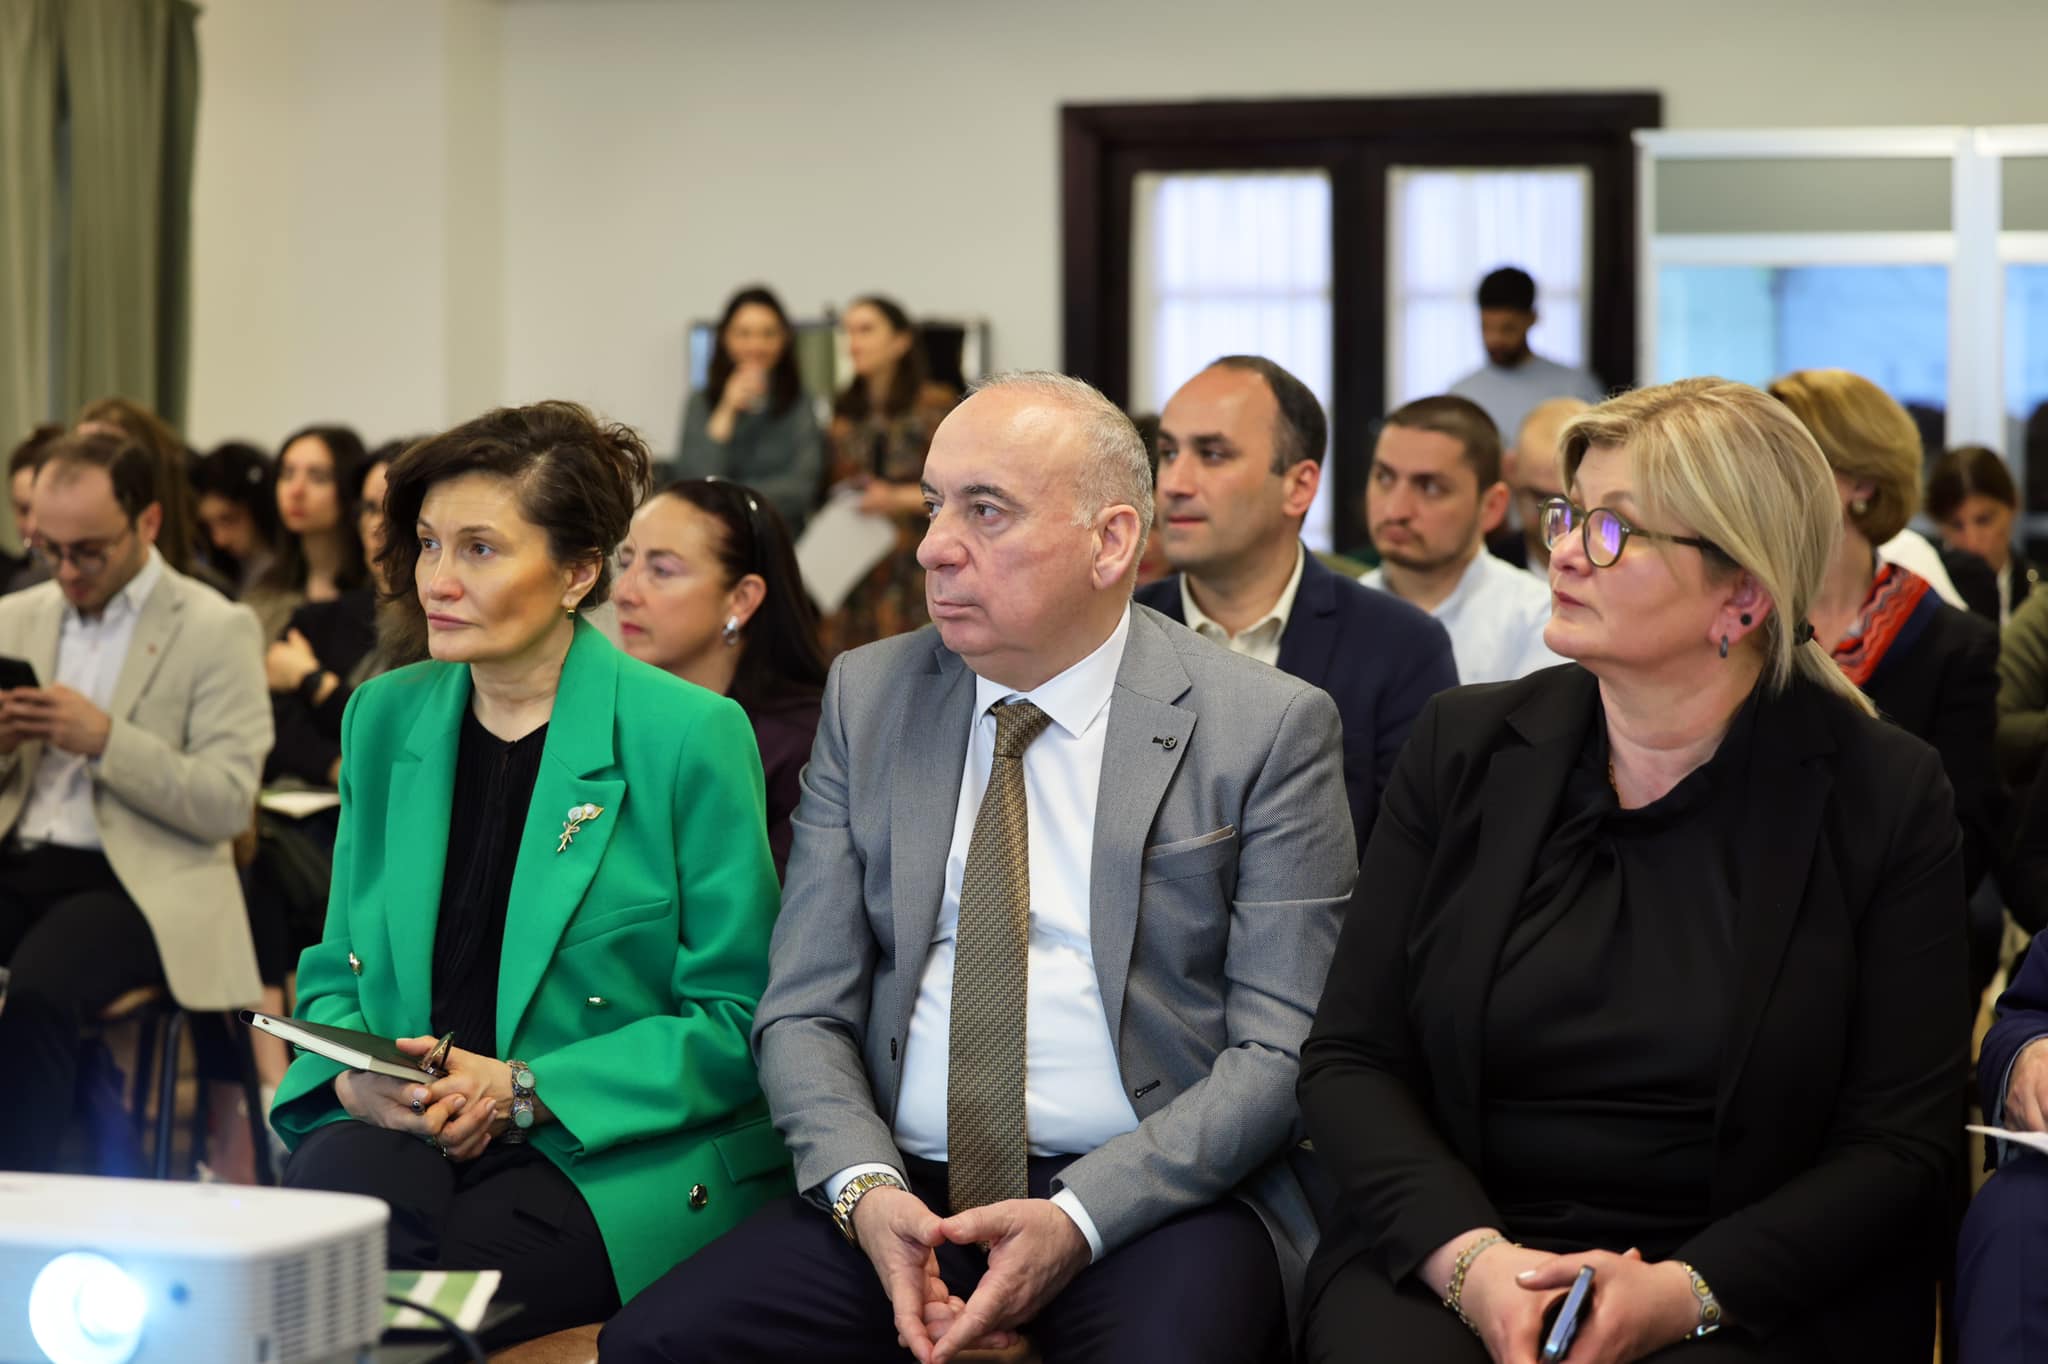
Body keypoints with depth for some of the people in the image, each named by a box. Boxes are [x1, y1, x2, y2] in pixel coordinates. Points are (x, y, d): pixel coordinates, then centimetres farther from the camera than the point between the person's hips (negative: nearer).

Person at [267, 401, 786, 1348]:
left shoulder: (690, 736, -5)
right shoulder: (384, 719, 12)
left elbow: (738, 1017, -4)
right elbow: (335, 972, 18)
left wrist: (526, 1090, -14)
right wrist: (354, 1075, -6)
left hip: (621, 1159, -4)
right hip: (407, 1134, 5)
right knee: (334, 1175, -32)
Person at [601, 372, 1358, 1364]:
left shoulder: (1267, 726, -1)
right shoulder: (867, 699, 10)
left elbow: (1282, 1048, -4)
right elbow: (804, 1012, 9)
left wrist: (1080, 1219, -16)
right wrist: (866, 1189, -11)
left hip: (1153, 1196, -4)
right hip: (902, 1192, 4)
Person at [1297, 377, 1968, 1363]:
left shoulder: (1883, 797, 1)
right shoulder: (1463, 749, 8)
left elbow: (1900, 1143, -2)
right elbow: (1348, 1060, 5)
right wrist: (1468, 1255, -13)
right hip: (1442, 1263, 2)